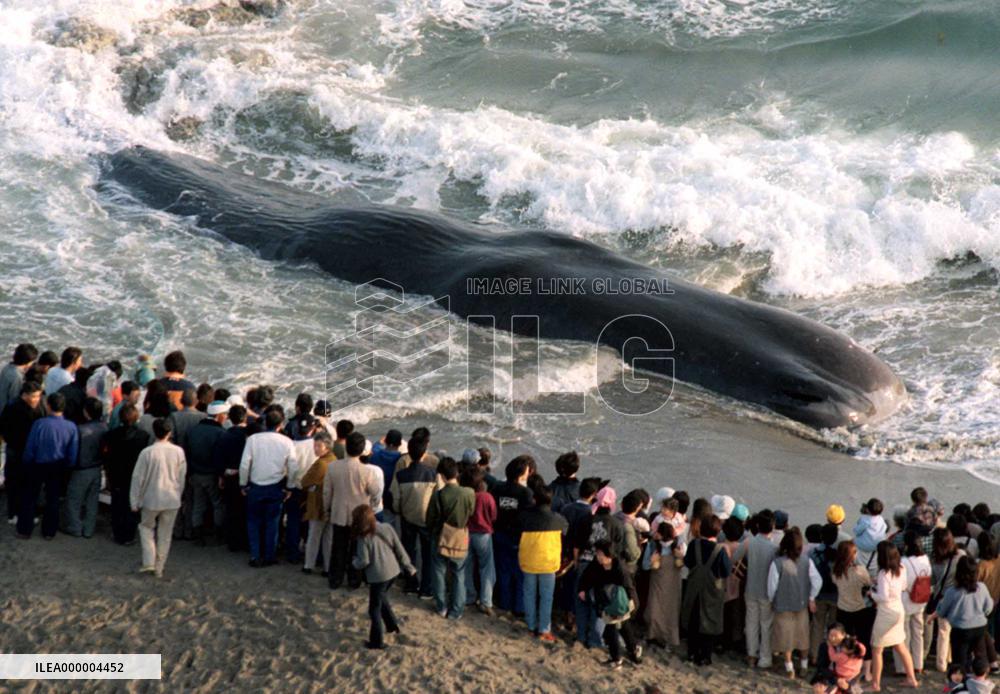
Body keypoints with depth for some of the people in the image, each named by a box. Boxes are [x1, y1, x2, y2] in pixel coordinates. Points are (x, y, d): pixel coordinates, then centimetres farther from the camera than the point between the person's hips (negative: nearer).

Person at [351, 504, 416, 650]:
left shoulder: (363, 537, -17)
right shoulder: (387, 528, -2)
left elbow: (364, 561, -17)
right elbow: (399, 549, 2)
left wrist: (354, 562, 6)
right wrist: (408, 566, 13)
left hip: (378, 576, -6)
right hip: (393, 571, 6)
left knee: (375, 608, 8)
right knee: (382, 598, 31)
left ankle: (377, 641, 14)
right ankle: (392, 625, 37)